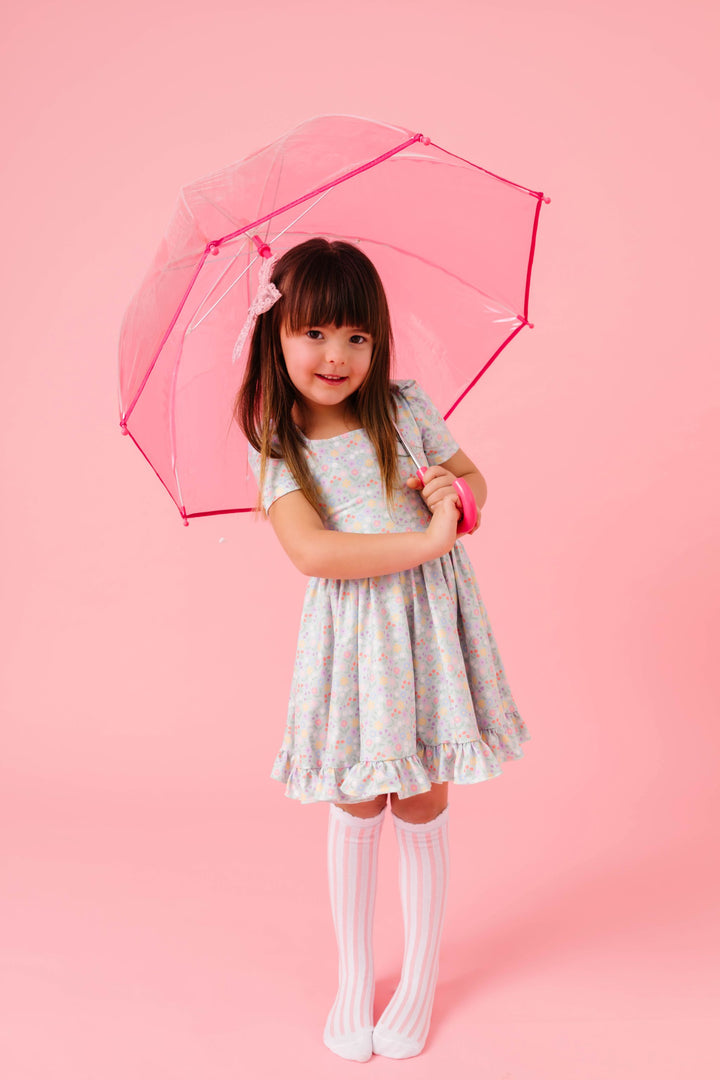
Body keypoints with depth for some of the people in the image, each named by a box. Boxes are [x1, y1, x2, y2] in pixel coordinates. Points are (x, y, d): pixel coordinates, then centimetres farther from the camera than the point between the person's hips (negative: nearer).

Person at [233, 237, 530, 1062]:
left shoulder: (405, 407, 0)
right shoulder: (275, 447, -6)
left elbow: (472, 478, 12)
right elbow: (312, 551, -20)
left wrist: (460, 495, -12)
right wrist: (428, 538, -23)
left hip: (431, 622, 1)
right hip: (351, 635, -1)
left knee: (420, 803, 9)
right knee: (356, 806, 9)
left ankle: (420, 979, 29)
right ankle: (353, 978, 31)